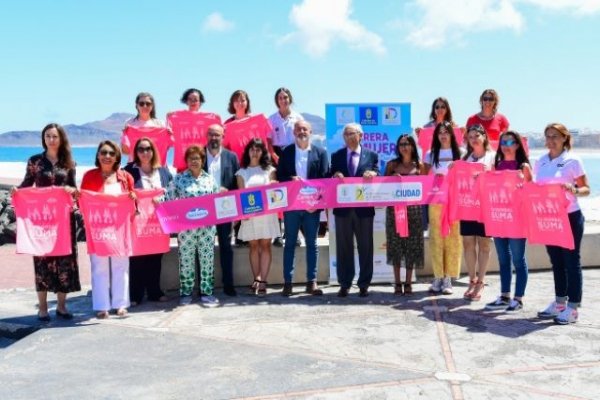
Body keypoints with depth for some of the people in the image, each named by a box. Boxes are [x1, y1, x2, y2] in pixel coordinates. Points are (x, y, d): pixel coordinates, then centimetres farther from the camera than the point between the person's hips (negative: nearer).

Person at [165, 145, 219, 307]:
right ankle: (186, 292, 15)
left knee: (207, 259, 5)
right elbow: (169, 200, -4)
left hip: (207, 227, 2)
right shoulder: (178, 178, 1)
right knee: (186, 260, 4)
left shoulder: (209, 178, 9)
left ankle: (206, 292, 13)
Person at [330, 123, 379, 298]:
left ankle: (364, 285, 14)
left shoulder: (372, 155, 6)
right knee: (343, 247, 6)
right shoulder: (336, 156, 10)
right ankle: (344, 284, 14)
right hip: (342, 207, 1)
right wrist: (335, 176, -16)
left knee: (365, 247, 5)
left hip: (364, 208, -1)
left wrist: (373, 174, -21)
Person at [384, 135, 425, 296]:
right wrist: (392, 179, -8)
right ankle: (397, 282, 9)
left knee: (411, 245, 2)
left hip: (413, 208, 0)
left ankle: (408, 282, 10)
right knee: (395, 244, 2)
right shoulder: (391, 164, 7)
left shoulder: (419, 165, 7)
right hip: (394, 207, 0)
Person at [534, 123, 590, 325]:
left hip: (569, 217, -5)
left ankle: (573, 308, 7)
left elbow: (586, 189, -6)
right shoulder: (541, 162, 8)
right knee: (556, 261, 14)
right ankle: (560, 302, 25)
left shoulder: (572, 161, -7)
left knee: (571, 261, 1)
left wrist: (574, 190, -25)